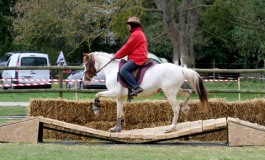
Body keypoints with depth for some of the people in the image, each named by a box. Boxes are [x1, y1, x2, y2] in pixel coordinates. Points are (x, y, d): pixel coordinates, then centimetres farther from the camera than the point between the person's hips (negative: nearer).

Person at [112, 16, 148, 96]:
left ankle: (136, 87, -36)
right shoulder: (139, 33, 25)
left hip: (137, 59, -11)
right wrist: (118, 54, 20)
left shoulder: (136, 34, -10)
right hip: (141, 57, 11)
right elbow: (129, 47, 27)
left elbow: (127, 48, -11)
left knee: (123, 70, -26)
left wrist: (116, 56, -2)